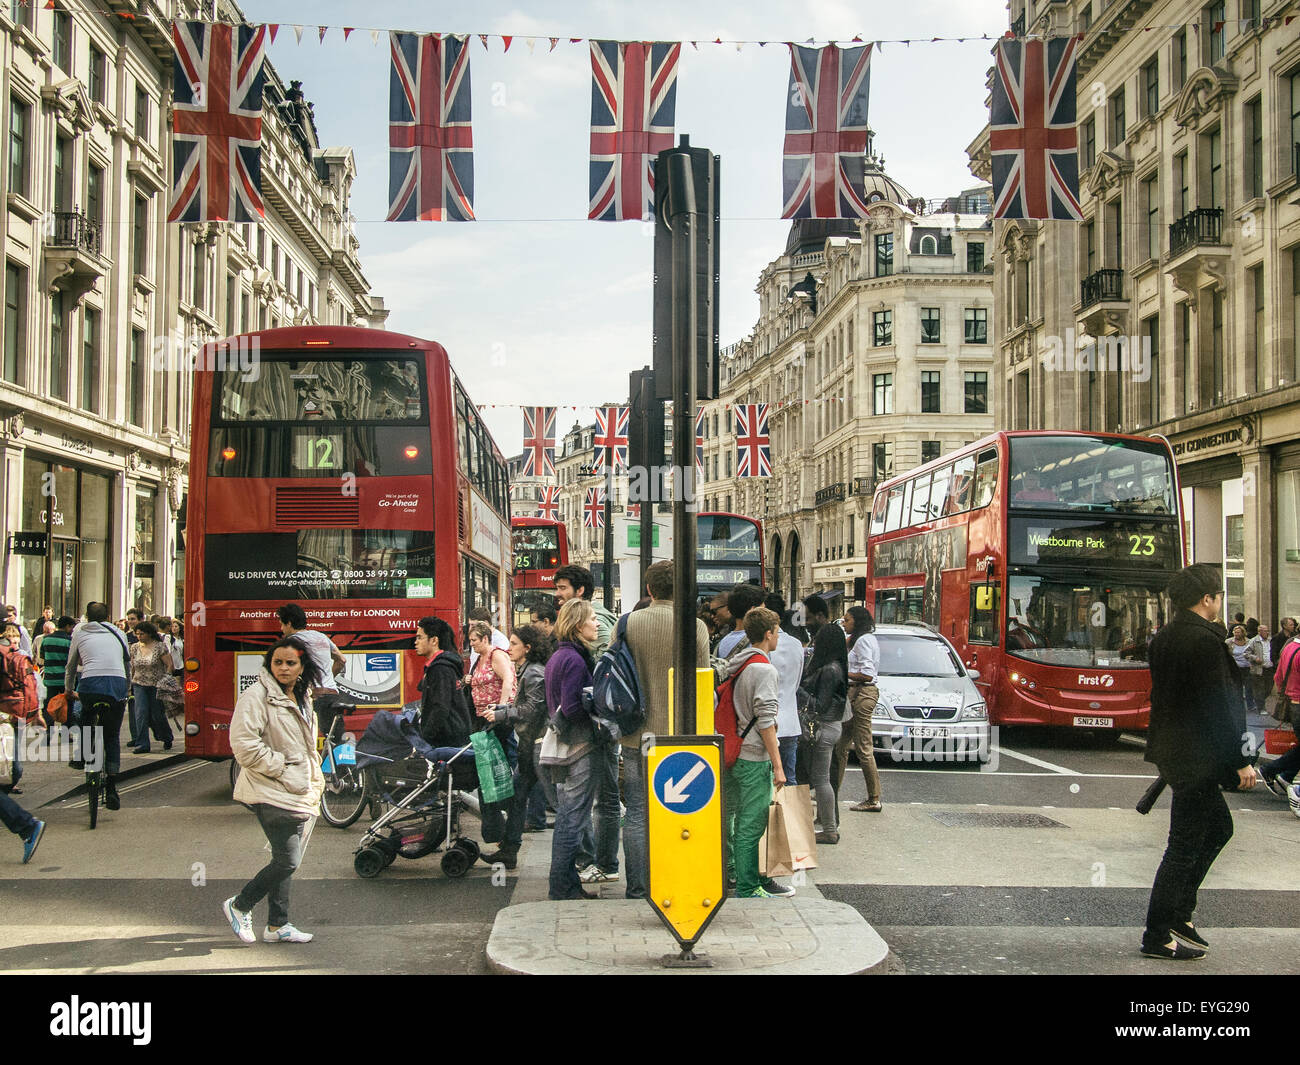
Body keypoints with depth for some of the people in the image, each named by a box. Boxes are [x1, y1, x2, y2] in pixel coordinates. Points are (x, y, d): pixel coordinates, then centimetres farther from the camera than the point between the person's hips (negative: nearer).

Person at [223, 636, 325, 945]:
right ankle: (239, 905, 8)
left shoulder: (302, 699, 15)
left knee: (285, 860, 12)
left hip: (299, 793, 8)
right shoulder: (258, 695, -12)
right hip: (273, 794, -8)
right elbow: (244, 744, -21)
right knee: (287, 861, -11)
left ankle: (277, 926, 20)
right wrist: (280, 766, -16)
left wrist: (315, 781, 18)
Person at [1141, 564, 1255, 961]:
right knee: (1185, 846, -2)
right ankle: (1158, 937, 5)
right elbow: (1219, 708, -20)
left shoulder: (1164, 638, 8)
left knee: (1218, 828, 21)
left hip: (1172, 748, 10)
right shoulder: (1206, 641, -19)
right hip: (1198, 756, -10)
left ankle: (1179, 913, 23)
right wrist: (1241, 762, -15)